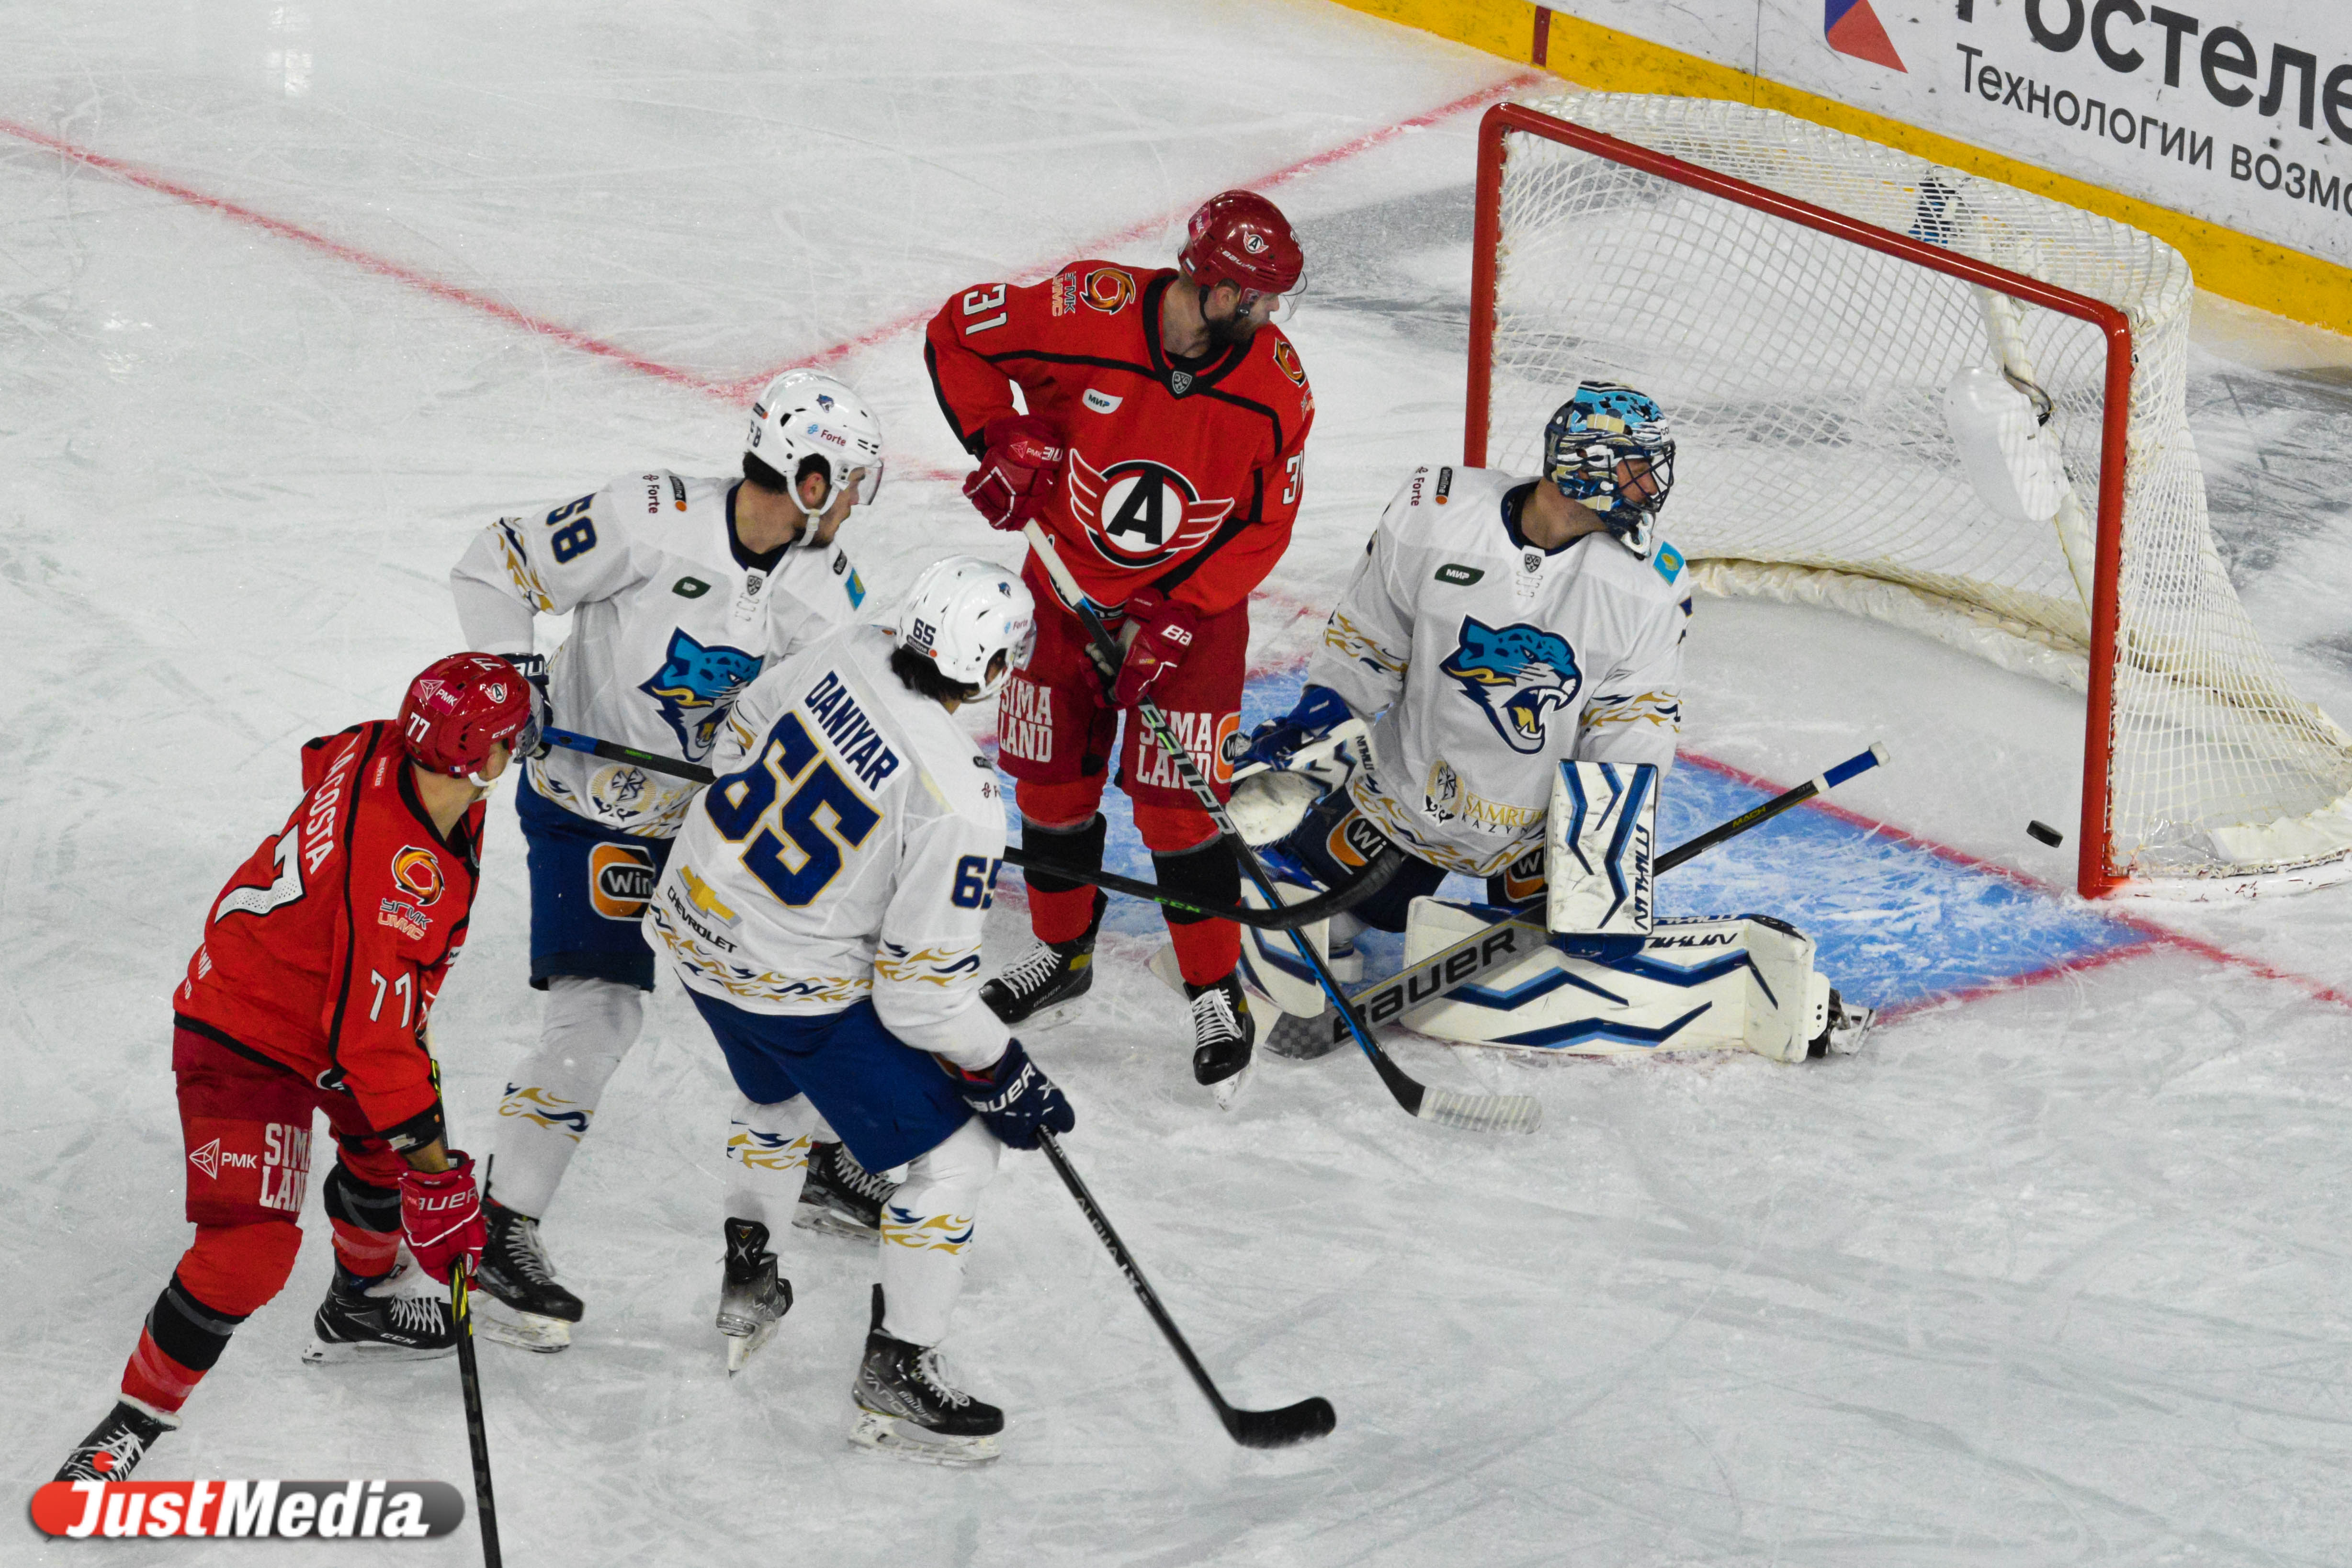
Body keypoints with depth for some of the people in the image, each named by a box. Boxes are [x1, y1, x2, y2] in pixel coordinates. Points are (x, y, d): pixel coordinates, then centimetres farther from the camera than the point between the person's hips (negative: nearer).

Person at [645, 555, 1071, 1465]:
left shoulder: (849, 657, -11)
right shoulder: (959, 804, -28)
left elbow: (741, 740, 10)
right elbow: (921, 987, -22)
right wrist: (1000, 1076, -8)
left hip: (699, 919, 8)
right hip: (794, 989, -8)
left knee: (781, 1093, 36)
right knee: (956, 1151, 5)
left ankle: (747, 1286, 50)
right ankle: (896, 1377, 10)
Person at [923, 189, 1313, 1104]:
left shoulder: (1276, 388, -19)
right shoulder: (1087, 316, -23)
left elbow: (1262, 525, -10)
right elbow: (956, 333, -8)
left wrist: (1175, 622, -17)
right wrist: (1001, 440, -18)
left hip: (1191, 603, -2)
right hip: (1068, 585, 2)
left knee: (1176, 808, -6)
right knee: (1053, 784, 11)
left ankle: (1217, 994, 8)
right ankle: (1063, 955, 33)